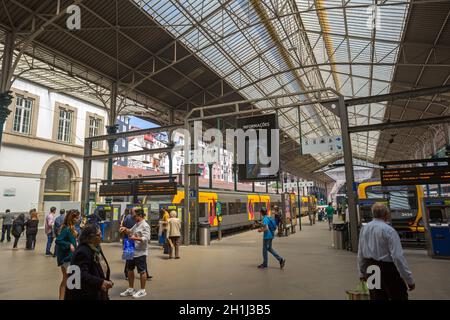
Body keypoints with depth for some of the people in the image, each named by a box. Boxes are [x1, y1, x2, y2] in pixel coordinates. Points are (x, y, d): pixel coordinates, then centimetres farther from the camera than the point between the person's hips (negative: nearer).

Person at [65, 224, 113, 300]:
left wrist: (106, 282, 4)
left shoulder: (97, 248, 5)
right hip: (83, 295, -8)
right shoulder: (82, 252, -23)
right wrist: (100, 283, -36)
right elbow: (82, 275, -30)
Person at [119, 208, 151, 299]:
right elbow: (130, 232, 25)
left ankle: (142, 291, 17)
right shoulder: (136, 224, 11)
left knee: (142, 271, 4)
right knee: (130, 269, 18)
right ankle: (131, 289, 33)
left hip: (140, 253, -10)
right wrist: (125, 229, 6)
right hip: (132, 251, 10)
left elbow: (146, 238, -24)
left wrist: (136, 238, -32)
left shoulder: (145, 226, -17)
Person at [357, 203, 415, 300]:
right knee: (399, 296, 9)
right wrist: (409, 279, -13)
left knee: (376, 297, 15)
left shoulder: (364, 229, 1)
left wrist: (362, 273, 18)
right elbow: (398, 256, -21)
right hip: (387, 269, -6)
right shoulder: (389, 230, -18)